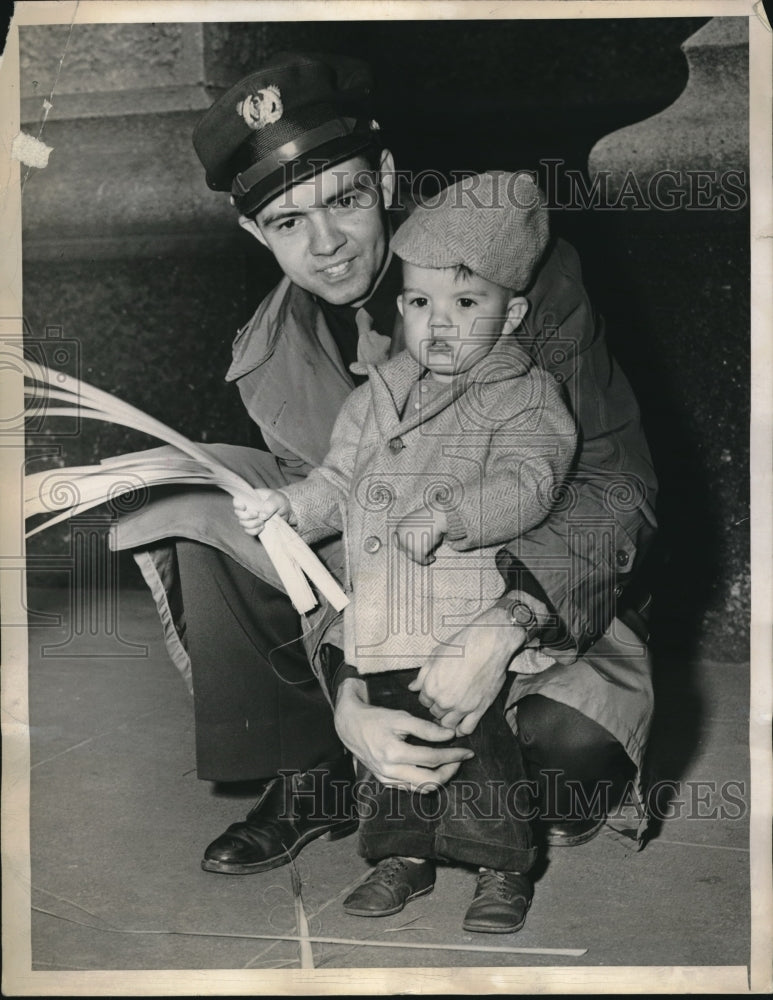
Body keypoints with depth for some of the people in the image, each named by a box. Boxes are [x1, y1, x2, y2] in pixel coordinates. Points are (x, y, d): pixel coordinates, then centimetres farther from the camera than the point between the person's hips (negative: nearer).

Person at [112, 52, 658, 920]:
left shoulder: (527, 272, -18)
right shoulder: (269, 362, -7)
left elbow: (616, 474, -20)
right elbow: (325, 537, -8)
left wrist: (502, 628, -34)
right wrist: (346, 701, -28)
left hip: (543, 588, -3)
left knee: (576, 746, -34)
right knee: (185, 497, -14)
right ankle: (308, 775, -4)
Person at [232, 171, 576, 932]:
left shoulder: (525, 398, -4)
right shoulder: (379, 394, 13)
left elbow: (525, 484, -18)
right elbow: (338, 481, 15)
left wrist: (447, 516, -33)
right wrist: (287, 506, -5)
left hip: (472, 618, -5)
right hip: (383, 612, 6)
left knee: (477, 740, -3)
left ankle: (504, 866, 17)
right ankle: (402, 852, 32)